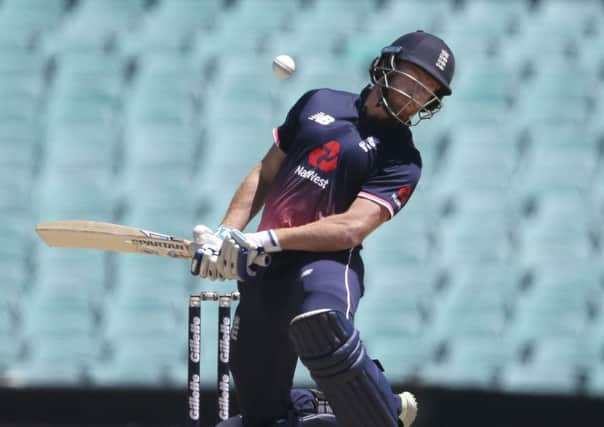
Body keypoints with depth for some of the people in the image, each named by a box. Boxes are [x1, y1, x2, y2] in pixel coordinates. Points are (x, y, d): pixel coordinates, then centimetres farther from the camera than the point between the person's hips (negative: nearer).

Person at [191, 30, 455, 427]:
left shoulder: (401, 159, 0)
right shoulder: (320, 103, 14)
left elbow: (353, 227, -15)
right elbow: (265, 175, 18)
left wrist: (268, 240, -24)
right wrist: (225, 236, 2)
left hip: (328, 259, -5)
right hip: (268, 266, 5)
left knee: (320, 325, -41)